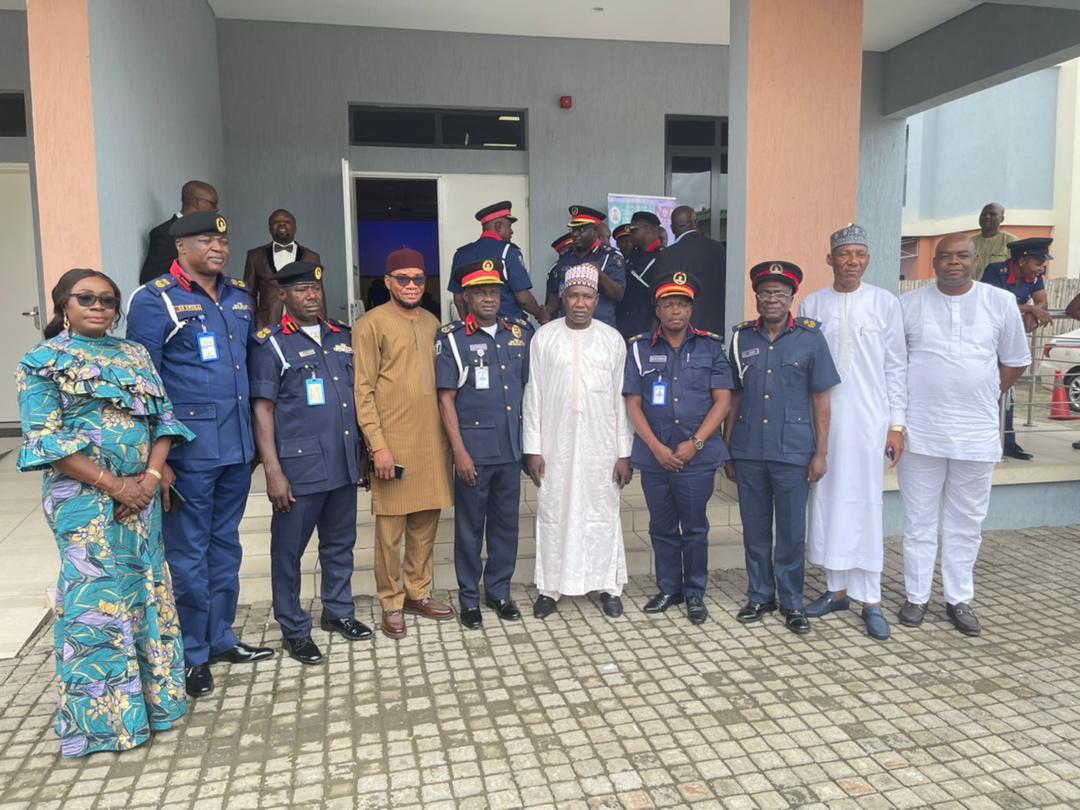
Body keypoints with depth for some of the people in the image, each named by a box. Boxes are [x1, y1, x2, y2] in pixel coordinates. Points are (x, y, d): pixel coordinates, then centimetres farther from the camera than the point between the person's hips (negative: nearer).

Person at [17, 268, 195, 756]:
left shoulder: (135, 355, 12)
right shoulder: (43, 362, -2)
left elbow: (162, 418, 9)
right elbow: (45, 439, -10)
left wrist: (152, 475, -8)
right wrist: (113, 486, -14)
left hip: (142, 493, 5)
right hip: (85, 498, -5)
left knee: (147, 591, 9)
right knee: (96, 597, -1)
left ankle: (152, 696, 24)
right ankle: (104, 716, 13)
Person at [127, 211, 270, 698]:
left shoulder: (241, 297, 12)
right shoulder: (155, 301, -7)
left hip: (237, 445, 6)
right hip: (190, 450, -6)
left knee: (225, 546, 16)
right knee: (188, 553, 4)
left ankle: (221, 638, 31)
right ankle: (192, 654, 19)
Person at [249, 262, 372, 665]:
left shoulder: (343, 337, 12)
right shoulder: (270, 344, -3)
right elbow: (262, 409, -7)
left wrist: (364, 451, 13)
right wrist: (273, 472, -13)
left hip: (344, 463, 5)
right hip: (299, 466, -5)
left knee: (340, 543, 16)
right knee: (289, 549, 6)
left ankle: (339, 612, 34)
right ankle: (294, 629, 21)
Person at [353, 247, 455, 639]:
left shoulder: (432, 323, 14)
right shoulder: (371, 325, -4)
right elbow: (363, 391, -8)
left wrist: (448, 434, 14)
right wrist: (378, 444, -14)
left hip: (433, 439, 6)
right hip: (393, 441, -5)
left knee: (426, 521, 12)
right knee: (390, 527, 2)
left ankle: (418, 593, 26)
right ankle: (392, 604, 16)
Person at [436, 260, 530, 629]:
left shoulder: (519, 334, 7)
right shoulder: (453, 339, -4)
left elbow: (527, 388, 12)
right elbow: (446, 399, -6)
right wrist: (459, 451, -12)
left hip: (511, 448, 4)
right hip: (473, 451, -4)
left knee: (506, 523, 13)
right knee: (470, 526, 7)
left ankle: (499, 591, 28)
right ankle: (469, 598, 21)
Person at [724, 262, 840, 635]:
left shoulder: (810, 337, -1)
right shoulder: (742, 337, 5)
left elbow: (820, 398, 0)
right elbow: (734, 397, 9)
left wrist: (821, 453, -4)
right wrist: (728, 449, 8)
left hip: (793, 451, -2)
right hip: (748, 450, 2)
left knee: (791, 531, 6)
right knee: (754, 529, 11)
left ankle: (792, 603, 21)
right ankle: (760, 596, 27)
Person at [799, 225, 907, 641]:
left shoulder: (885, 303, 2)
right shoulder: (812, 305, 6)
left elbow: (896, 367, 2)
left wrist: (897, 424, -2)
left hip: (868, 421, -2)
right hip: (821, 420, 2)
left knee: (866, 506, 0)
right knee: (827, 504, 7)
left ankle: (870, 600, 10)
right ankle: (837, 589, 21)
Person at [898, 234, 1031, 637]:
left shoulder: (1001, 302, 2)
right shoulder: (909, 304, 0)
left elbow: (1014, 361, 11)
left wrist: (983, 397, 5)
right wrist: (899, 410, 0)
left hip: (976, 433, 1)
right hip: (921, 432, -1)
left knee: (966, 522, 11)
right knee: (919, 519, 8)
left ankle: (959, 599, 24)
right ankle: (917, 596, 20)